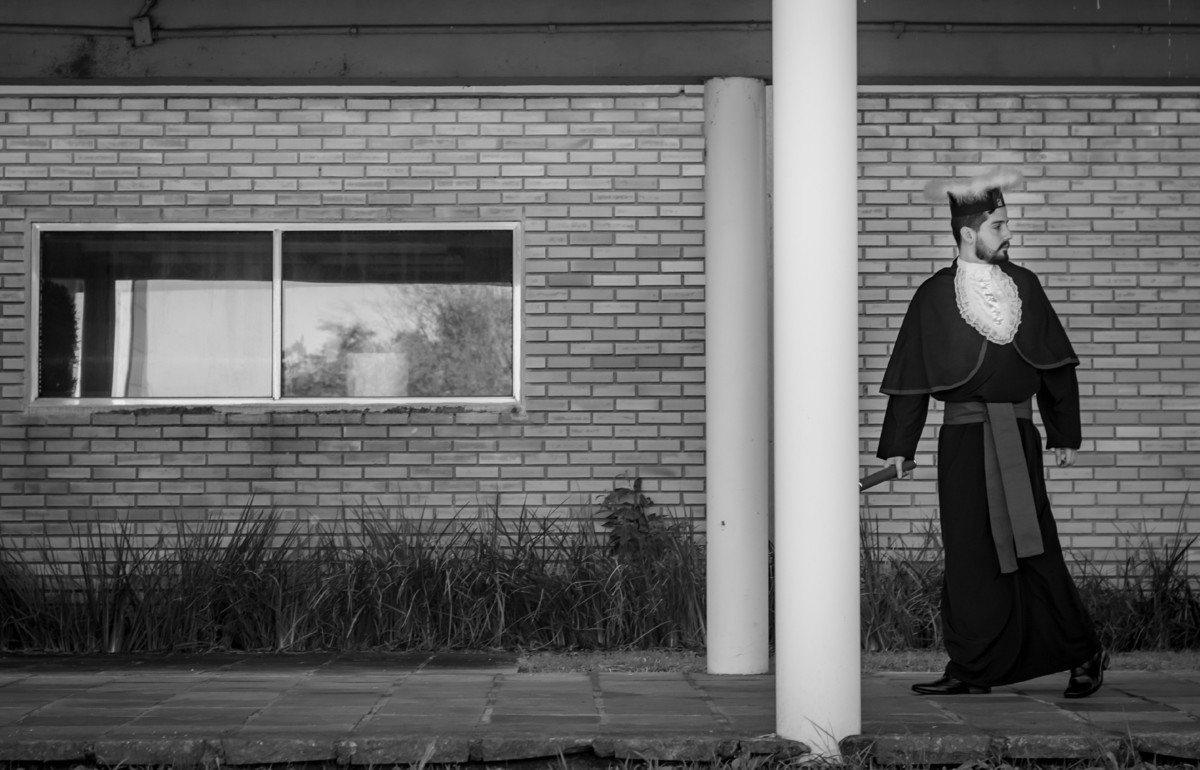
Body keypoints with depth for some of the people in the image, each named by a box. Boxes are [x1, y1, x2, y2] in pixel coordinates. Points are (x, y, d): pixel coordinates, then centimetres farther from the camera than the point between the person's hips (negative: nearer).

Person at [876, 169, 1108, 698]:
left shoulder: (1024, 286, 8)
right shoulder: (935, 297, 2)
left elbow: (1056, 366, 13)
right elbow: (911, 378, 4)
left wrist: (1065, 434, 12)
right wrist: (898, 447, 2)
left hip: (1018, 436, 1)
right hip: (964, 438, -1)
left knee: (1035, 549, -1)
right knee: (970, 557, 1)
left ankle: (1083, 656, 13)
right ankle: (971, 670, 9)